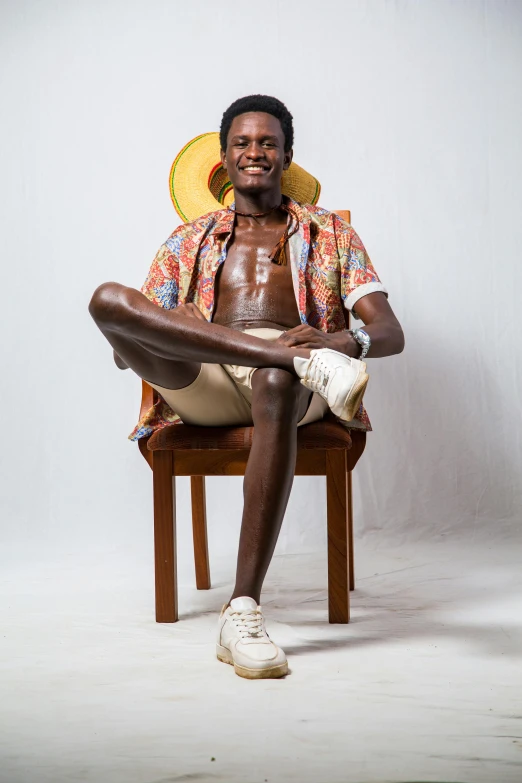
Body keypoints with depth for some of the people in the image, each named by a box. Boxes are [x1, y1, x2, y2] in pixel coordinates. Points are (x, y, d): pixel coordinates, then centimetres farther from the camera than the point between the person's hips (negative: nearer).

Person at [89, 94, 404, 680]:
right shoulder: (188, 240, 27)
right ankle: (306, 360, -37)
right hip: (201, 380, 2)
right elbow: (124, 349, 17)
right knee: (108, 298, -26)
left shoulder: (330, 233, 23)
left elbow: (390, 334, 9)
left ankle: (243, 613, -44)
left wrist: (346, 340, -17)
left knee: (277, 384, -42)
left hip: (288, 376, -2)